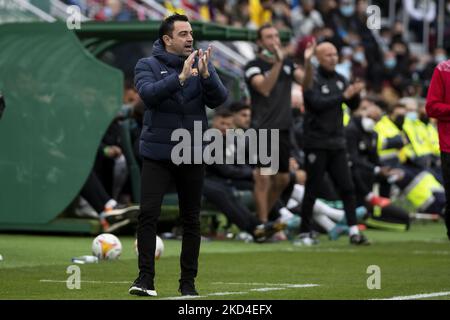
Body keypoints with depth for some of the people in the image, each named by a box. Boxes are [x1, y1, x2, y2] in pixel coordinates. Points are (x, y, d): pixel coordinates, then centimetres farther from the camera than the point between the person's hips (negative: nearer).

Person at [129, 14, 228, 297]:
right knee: (148, 214, -10)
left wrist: (205, 75, -26)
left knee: (191, 220, 6)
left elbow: (219, 99, -7)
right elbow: (148, 93, -20)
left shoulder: (202, 64, 4)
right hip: (158, 154, -2)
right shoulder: (148, 66, -1)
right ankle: (146, 279, -6)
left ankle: (188, 281, 14)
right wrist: (180, 77, -33)